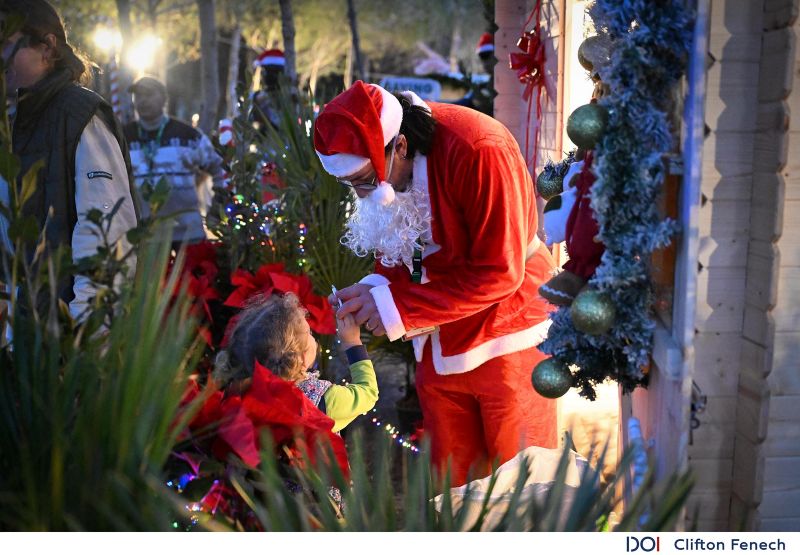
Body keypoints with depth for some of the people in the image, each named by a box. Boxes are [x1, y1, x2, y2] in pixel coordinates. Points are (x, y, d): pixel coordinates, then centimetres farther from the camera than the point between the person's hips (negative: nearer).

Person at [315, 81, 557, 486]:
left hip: (506, 336, -6)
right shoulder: (371, 156, -3)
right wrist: (377, 288, -12)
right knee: (450, 483, 11)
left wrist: (398, 306, -23)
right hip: (438, 345, 6)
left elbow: (499, 273, -22)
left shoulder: (478, 152, -25)